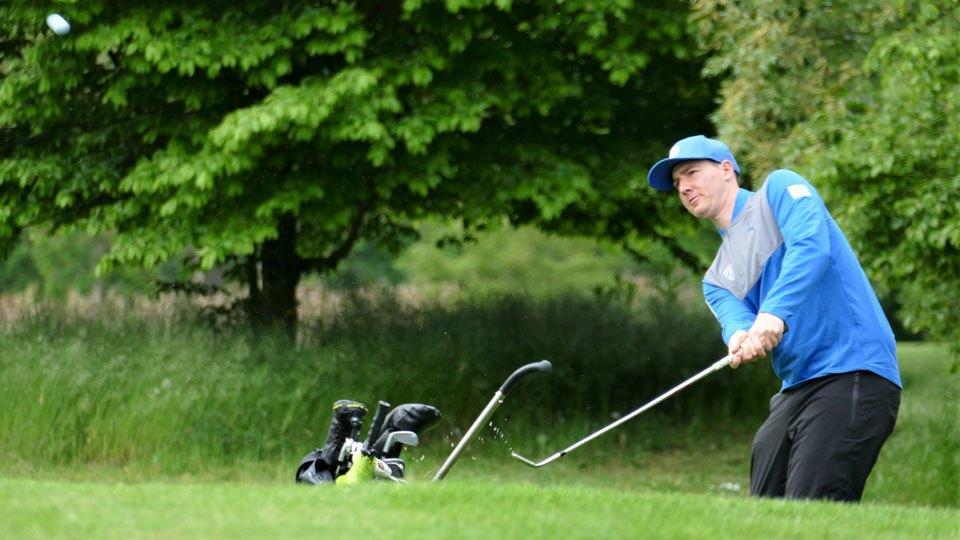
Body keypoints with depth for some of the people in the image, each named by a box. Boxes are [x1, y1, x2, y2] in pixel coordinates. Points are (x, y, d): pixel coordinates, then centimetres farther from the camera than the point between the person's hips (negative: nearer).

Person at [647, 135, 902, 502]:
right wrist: (741, 338, -23)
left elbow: (812, 247, -14)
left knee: (810, 523, -20)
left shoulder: (780, 188, 6)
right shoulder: (717, 279, 24)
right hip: (796, 388, 8)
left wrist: (774, 313, -28)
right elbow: (736, 319, 2)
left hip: (852, 373, -8)